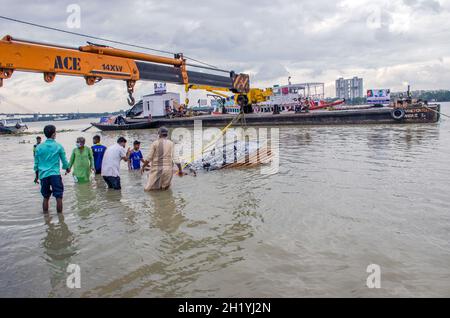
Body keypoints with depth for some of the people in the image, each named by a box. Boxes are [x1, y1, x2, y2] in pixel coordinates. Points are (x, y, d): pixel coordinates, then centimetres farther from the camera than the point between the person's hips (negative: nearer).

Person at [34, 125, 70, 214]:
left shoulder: (39, 147, 5)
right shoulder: (58, 146, -2)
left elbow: (36, 164, 10)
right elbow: (64, 161, 5)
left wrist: (37, 176, 21)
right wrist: (67, 169, 25)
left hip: (43, 175, 4)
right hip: (55, 174, -4)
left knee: (46, 197, 15)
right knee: (59, 197, 1)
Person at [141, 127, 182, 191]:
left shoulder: (155, 143, 0)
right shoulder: (171, 144, 3)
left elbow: (149, 158, -2)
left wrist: (143, 166, 12)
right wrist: (180, 169, 7)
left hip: (156, 169, -1)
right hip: (168, 168, 2)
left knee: (148, 189, 5)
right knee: (165, 188, 13)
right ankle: (164, 186, -10)